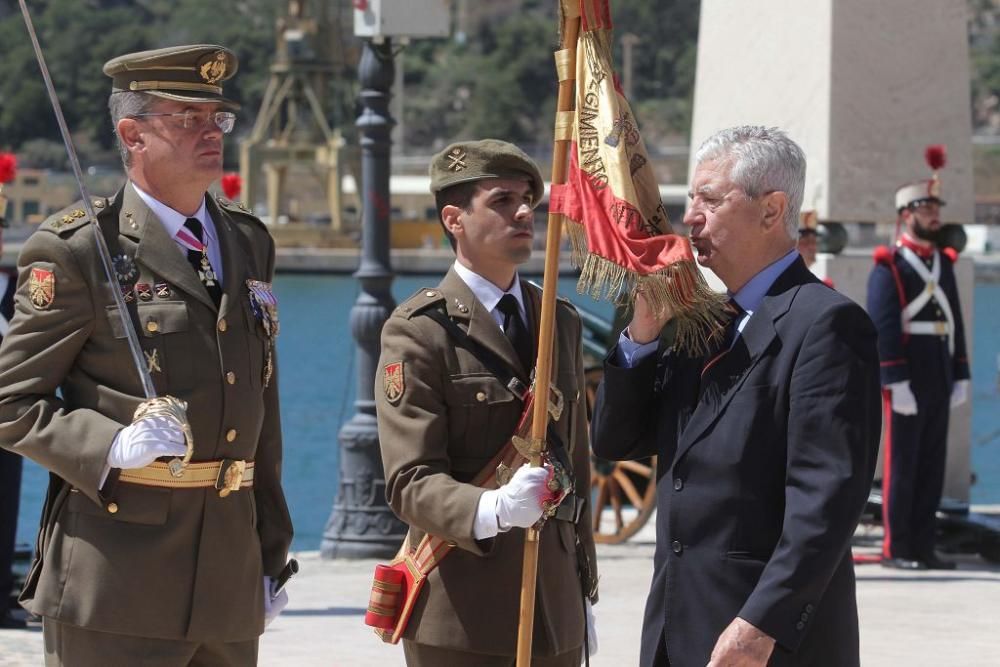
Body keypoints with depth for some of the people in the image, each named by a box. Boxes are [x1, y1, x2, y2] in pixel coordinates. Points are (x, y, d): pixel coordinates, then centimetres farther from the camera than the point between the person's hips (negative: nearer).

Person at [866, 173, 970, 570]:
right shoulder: (888, 267, -6)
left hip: (939, 383, 7)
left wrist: (961, 377, 10)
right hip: (906, 379, -7)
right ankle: (896, 549, 0)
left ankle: (922, 548, 11)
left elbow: (955, 324, 17)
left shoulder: (944, 264, 15)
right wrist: (896, 383, -19)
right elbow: (882, 328, -13)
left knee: (932, 465, 7)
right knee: (902, 464, -3)